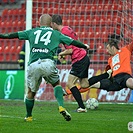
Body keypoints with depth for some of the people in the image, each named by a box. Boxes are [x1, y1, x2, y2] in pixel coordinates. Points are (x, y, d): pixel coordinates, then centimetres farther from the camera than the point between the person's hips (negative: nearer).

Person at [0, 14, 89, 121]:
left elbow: (14, 35, 24)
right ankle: (61, 106, 1)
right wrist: (85, 46, 40)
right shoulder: (56, 34, 18)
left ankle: (28, 116, 27)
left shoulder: (32, 32, 21)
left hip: (33, 65, 1)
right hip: (48, 63, -1)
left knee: (31, 92, 17)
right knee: (57, 84, 22)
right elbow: (72, 42, 24)